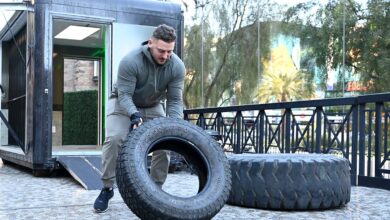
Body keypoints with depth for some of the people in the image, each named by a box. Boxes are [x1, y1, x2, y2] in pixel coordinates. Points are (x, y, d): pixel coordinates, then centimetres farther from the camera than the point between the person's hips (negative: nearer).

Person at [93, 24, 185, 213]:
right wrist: (134, 115, -50)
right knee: (114, 139, -24)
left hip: (154, 106, 3)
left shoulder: (177, 66, -23)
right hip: (124, 103, -3)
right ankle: (107, 188, -8)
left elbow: (175, 100, -20)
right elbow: (124, 96, -32)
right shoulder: (130, 61, -34)